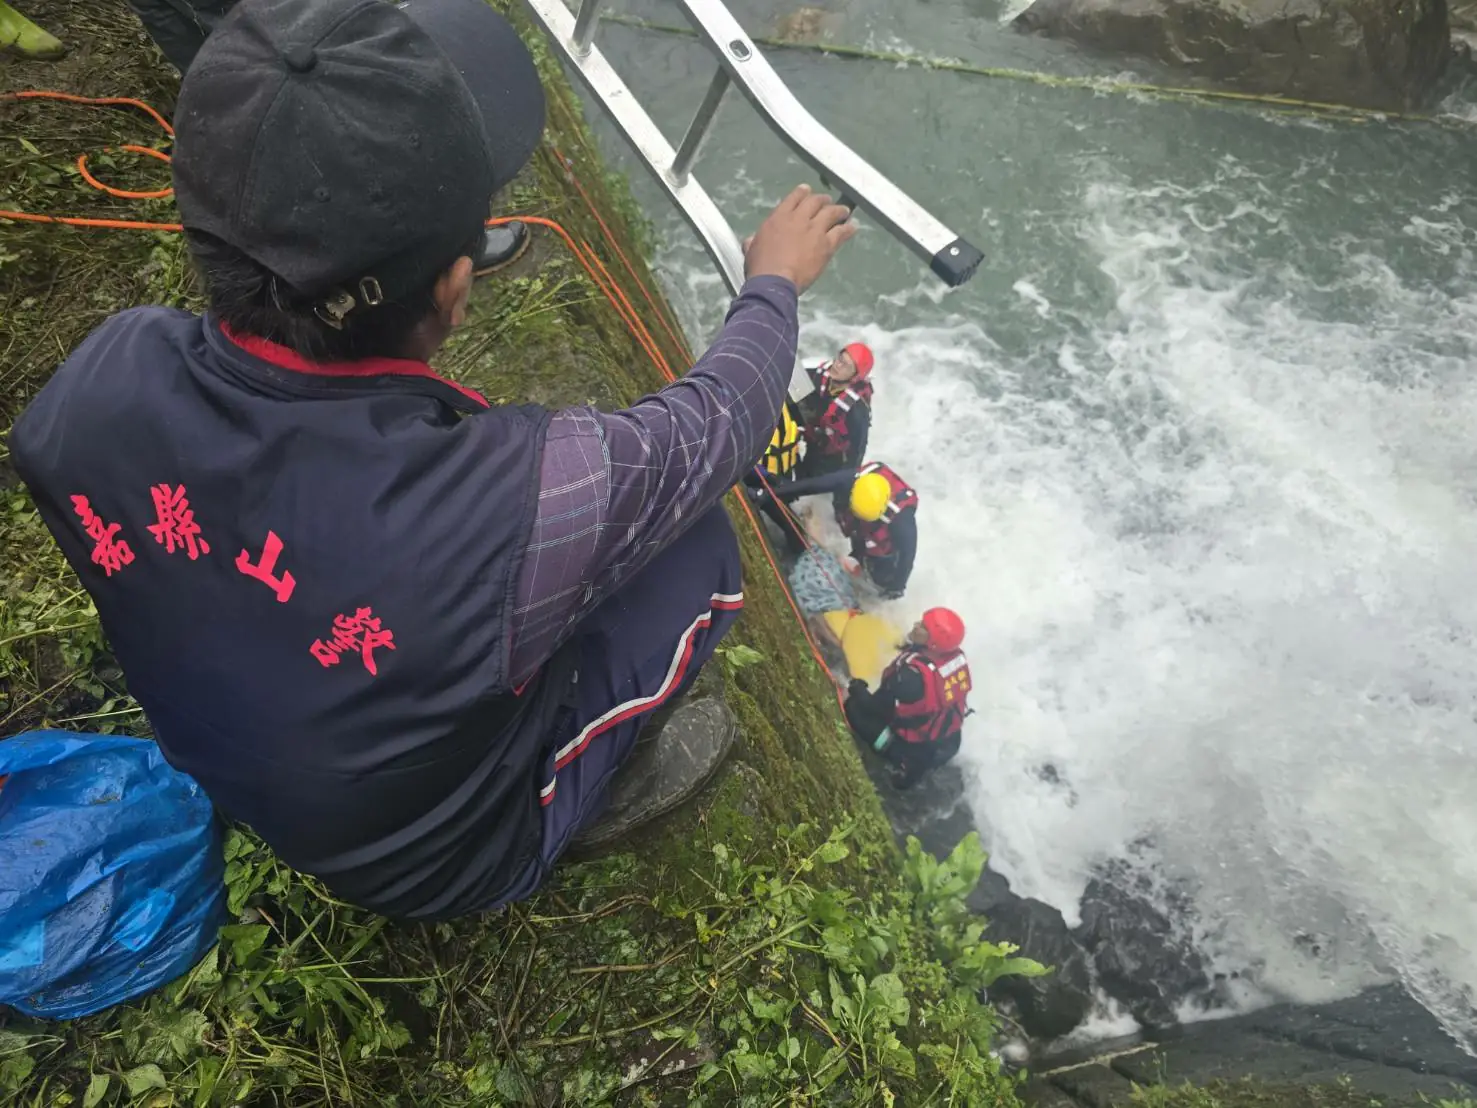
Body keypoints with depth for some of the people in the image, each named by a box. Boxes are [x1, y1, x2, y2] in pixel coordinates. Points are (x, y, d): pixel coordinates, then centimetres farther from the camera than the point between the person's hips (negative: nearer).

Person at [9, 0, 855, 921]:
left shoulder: (98, 382, -27)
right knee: (697, 543, 1)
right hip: (454, 854, -4)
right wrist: (774, 285, -1)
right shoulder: (523, 502, -41)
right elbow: (714, 426, -19)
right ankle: (603, 788, 16)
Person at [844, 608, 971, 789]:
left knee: (854, 706, -2)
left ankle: (903, 760, 1)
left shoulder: (914, 674, -36)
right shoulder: (957, 655, -14)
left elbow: (879, 708, -22)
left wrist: (857, 689, -4)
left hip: (919, 747, -7)